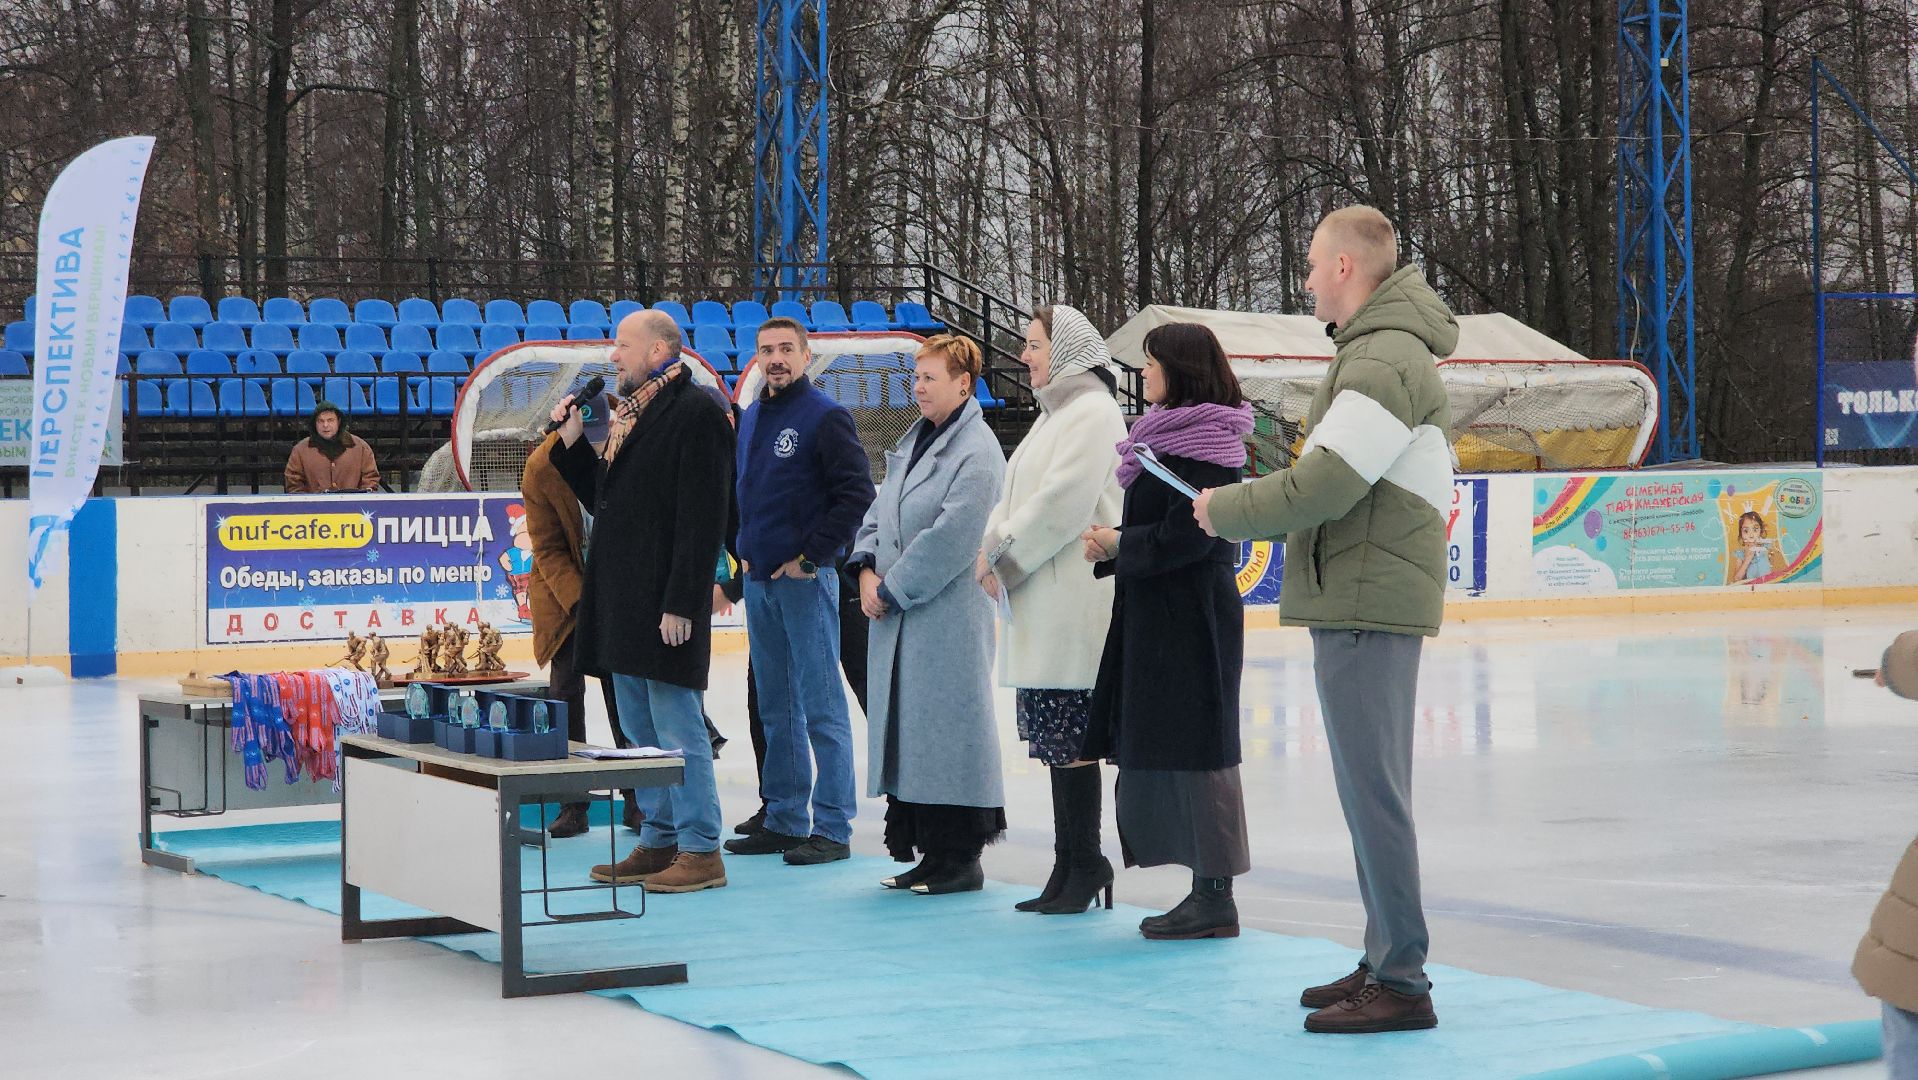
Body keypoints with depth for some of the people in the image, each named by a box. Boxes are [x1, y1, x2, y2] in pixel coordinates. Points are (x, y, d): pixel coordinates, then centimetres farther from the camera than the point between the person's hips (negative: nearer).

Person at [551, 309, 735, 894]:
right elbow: (603, 499, 22)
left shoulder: (697, 413, -12)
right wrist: (572, 441, 11)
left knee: (678, 731, -6)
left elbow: (704, 518, -17)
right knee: (641, 732, 14)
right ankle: (659, 842, 21)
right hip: (623, 604, 9)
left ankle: (701, 852, 0)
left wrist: (681, 603, -21)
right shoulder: (629, 413, 17)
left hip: (664, 606, -9)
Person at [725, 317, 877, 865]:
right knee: (776, 709, 12)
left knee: (821, 707, -6)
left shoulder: (826, 417, -8)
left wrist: (811, 557, -14)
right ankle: (783, 820, 18)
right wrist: (743, 550, 12)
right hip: (759, 579, 8)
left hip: (805, 579, -8)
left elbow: (857, 495, -13)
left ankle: (831, 829, -4)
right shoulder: (750, 418, 14)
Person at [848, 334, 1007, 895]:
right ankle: (924, 852, 18)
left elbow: (950, 538, -17)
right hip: (896, 615, 9)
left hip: (949, 614, -9)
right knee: (904, 723, 10)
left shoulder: (977, 452, -11)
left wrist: (893, 591, -13)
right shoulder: (914, 441, 16)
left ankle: (960, 859, 4)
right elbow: (881, 509, 19)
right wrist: (867, 569, 1)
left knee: (946, 725, -5)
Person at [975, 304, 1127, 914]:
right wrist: (993, 547, 3)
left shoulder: (1091, 412, -9)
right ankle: (1071, 864, 14)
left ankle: (1083, 861, 1)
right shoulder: (1055, 413, 22)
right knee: (1055, 738, 10)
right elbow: (1017, 497, 21)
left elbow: (1062, 503, -18)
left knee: (1067, 738, -7)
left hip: (1071, 606, -10)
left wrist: (1004, 556, -10)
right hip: (1042, 611, 10)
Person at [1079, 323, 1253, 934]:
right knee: (1170, 749, 11)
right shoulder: (1173, 432, 16)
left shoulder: (1203, 443, -14)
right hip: (1158, 614, 10)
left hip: (1191, 618, -10)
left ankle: (1216, 896, -1)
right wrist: (1110, 549, 2)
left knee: (1196, 752, -6)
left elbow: (1185, 537, -21)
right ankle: (1206, 891, 17)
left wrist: (1118, 545, -9)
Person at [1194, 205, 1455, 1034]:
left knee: (1372, 791, -8)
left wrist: (1227, 512, -6)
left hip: (1368, 603, -11)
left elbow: (1323, 487, -20)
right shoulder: (1382, 351, 20)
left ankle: (1400, 983, -5)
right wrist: (1246, 506, 8)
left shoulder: (1384, 360, -15)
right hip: (1364, 600, 11)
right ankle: (1384, 961, 21)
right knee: (1372, 789, 14)